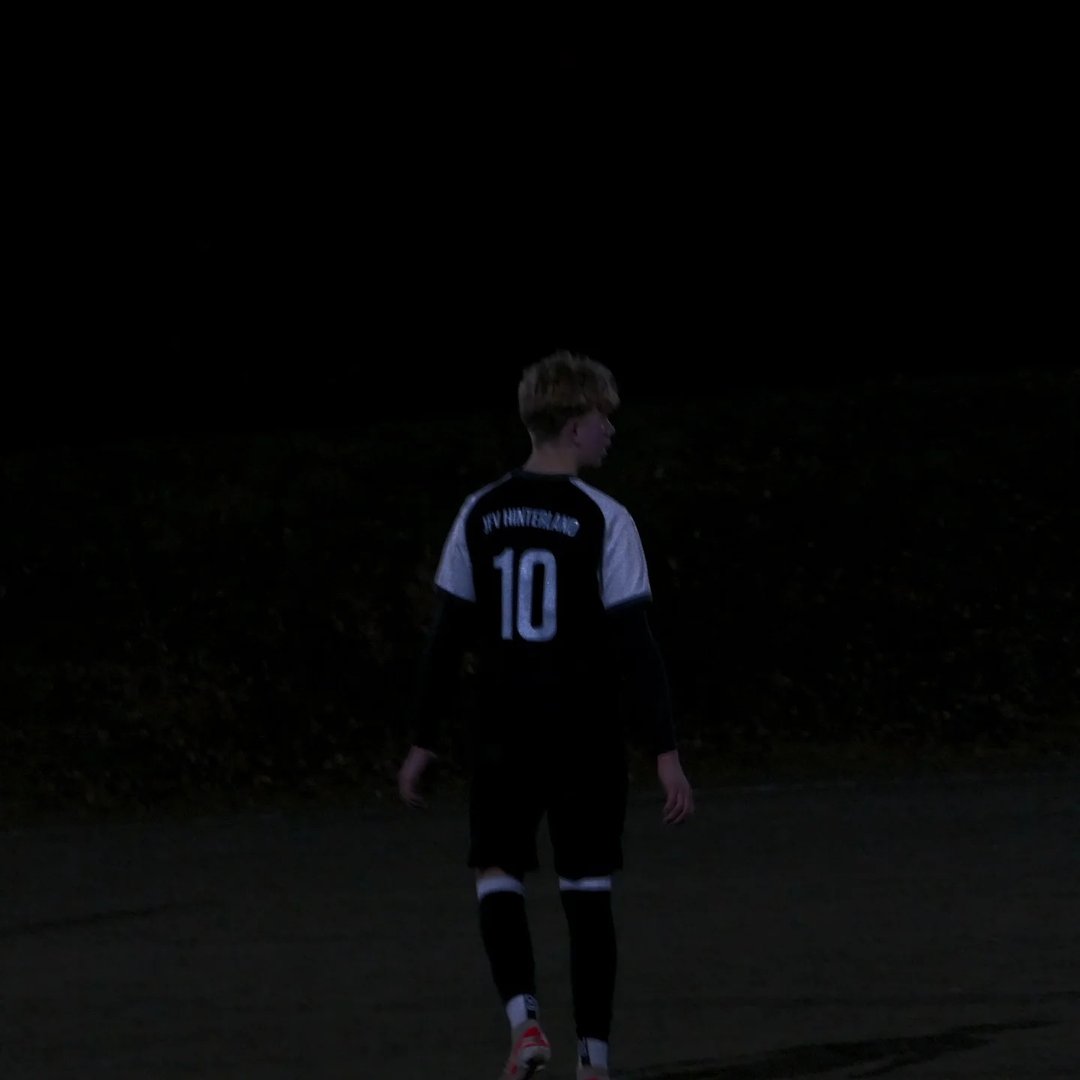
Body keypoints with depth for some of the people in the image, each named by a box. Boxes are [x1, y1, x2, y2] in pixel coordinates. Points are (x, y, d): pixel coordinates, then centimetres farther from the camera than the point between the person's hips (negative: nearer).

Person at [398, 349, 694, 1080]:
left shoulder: (481, 516, 2)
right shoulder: (604, 520, -9)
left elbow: (448, 638, 4)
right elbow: (635, 643, -13)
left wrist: (424, 743, 11)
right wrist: (666, 754, -11)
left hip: (505, 736, 2)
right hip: (587, 735, -2)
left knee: (499, 873, 14)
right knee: (588, 893, 6)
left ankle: (524, 1019, -8)